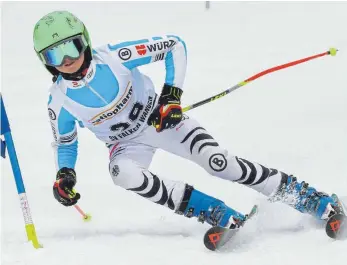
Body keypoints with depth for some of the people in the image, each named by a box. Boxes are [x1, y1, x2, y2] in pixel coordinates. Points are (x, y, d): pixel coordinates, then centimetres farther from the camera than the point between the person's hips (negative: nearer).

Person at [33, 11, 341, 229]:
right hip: (126, 143, 2)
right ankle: (225, 217, -29)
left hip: (160, 118, -2)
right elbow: (65, 142, 7)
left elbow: (175, 45, -13)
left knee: (216, 160, -23)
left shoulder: (113, 57, -24)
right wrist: (64, 175, -11)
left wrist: (172, 94, -21)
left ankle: (317, 202, -15)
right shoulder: (60, 101, -14)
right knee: (124, 173, -34)